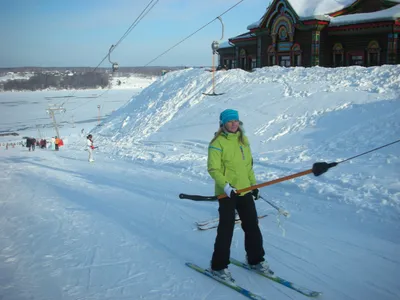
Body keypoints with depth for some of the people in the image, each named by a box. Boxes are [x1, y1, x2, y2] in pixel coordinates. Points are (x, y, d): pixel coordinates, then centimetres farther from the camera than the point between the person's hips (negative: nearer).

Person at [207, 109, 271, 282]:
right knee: (226, 229, -1)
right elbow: (213, 169, -15)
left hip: (245, 190, 7)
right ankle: (218, 266, 13)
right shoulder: (218, 143, -11)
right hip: (227, 193, -7)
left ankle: (256, 260, 31)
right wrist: (225, 186, -26)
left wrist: (253, 183, 15)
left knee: (252, 226, 14)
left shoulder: (243, 139, 10)